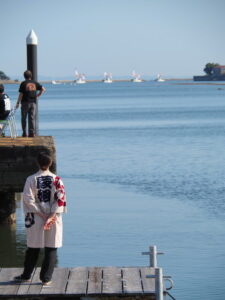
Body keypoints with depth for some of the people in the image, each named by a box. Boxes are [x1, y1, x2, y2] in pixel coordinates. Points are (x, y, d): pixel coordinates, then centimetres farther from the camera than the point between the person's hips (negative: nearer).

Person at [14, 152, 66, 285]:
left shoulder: (31, 179, -5)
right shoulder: (57, 179, -3)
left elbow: (29, 199, -9)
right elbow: (61, 199, -9)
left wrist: (42, 215, -7)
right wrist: (51, 217, -11)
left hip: (36, 219, 0)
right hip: (54, 218, 0)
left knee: (33, 248, 13)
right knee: (51, 248, 7)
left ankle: (26, 276, 23)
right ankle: (46, 278, 9)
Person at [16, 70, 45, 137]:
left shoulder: (23, 83, -6)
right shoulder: (35, 83, 6)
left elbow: (21, 94, -8)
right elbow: (43, 89, 4)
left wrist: (18, 103, -2)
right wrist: (37, 96, 10)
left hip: (25, 102, -3)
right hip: (33, 103, 3)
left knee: (23, 118, 8)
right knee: (32, 118, 4)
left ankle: (24, 133, 4)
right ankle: (32, 132, -3)